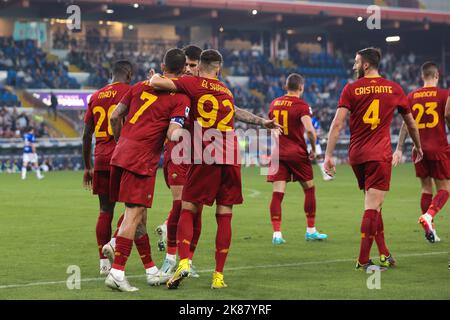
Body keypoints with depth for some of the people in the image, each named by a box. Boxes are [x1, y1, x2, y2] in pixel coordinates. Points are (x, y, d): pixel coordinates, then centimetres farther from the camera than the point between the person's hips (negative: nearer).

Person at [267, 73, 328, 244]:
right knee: (309, 189, 14)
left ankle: (276, 233, -11)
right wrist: (313, 149, -7)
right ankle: (311, 230, 18)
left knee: (277, 194, -2)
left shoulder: (274, 104, 8)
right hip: (297, 153, -4)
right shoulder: (301, 105, -9)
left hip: (278, 153, 4)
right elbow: (309, 130, -22)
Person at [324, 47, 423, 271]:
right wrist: (418, 146, 34)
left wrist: (328, 155, -10)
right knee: (372, 207, -5)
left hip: (356, 156, 2)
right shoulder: (394, 89, 5)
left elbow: (337, 124, -9)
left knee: (373, 205, 16)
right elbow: (410, 123, 17)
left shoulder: (351, 89, 1)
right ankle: (363, 260, -10)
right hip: (380, 156, -2)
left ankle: (384, 254, 19)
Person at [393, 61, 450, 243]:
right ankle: (429, 215, -24)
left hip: (420, 149, 4)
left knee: (426, 188, 13)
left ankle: (430, 230, 11)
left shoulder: (412, 96, 5)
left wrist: (399, 149, 5)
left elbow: (406, 124, 3)